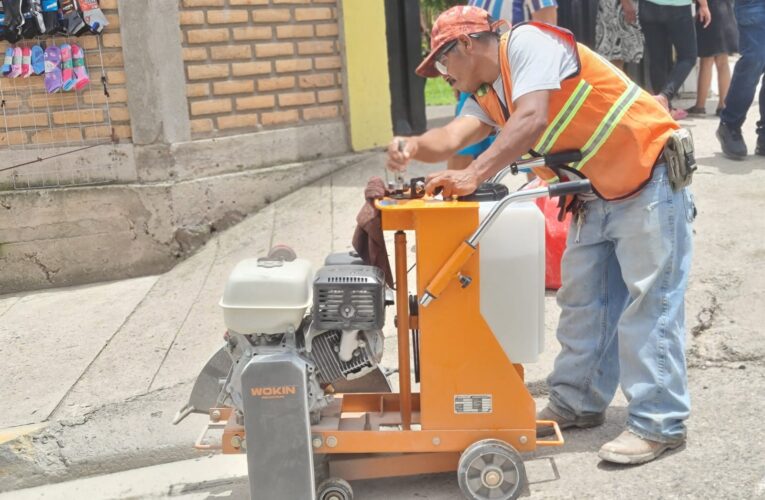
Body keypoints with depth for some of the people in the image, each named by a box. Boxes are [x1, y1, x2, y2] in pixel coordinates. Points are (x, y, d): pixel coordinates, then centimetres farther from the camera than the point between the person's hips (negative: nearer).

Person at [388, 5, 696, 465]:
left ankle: (660, 423, 3)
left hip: (649, 182, -9)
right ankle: (578, 403, 24)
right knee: (583, 302, 12)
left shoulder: (527, 43, -16)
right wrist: (413, 146, -27)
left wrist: (475, 174, -34)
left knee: (648, 305, -6)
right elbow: (454, 136, -7)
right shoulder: (488, 96, 9)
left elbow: (531, 121, -29)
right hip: (597, 197, 9)